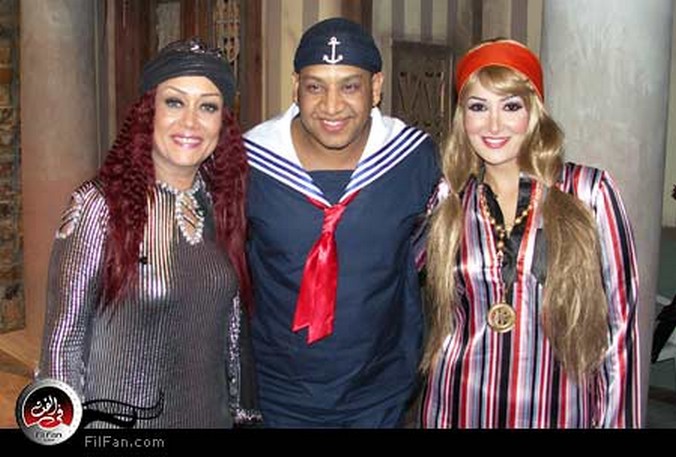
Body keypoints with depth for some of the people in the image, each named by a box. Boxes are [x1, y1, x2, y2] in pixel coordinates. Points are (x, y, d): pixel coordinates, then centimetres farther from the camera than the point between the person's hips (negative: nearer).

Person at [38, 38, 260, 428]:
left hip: (212, 415, 5)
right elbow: (63, 342, -12)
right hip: (120, 418, -4)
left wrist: (244, 411, 8)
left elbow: (234, 327, 7)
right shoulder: (100, 206, -17)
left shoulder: (223, 205, -3)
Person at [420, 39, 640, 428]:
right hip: (461, 408, 2)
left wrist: (617, 420, -5)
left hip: (559, 409, -2)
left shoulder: (589, 191, -8)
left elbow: (620, 321, -5)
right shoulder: (450, 202, 0)